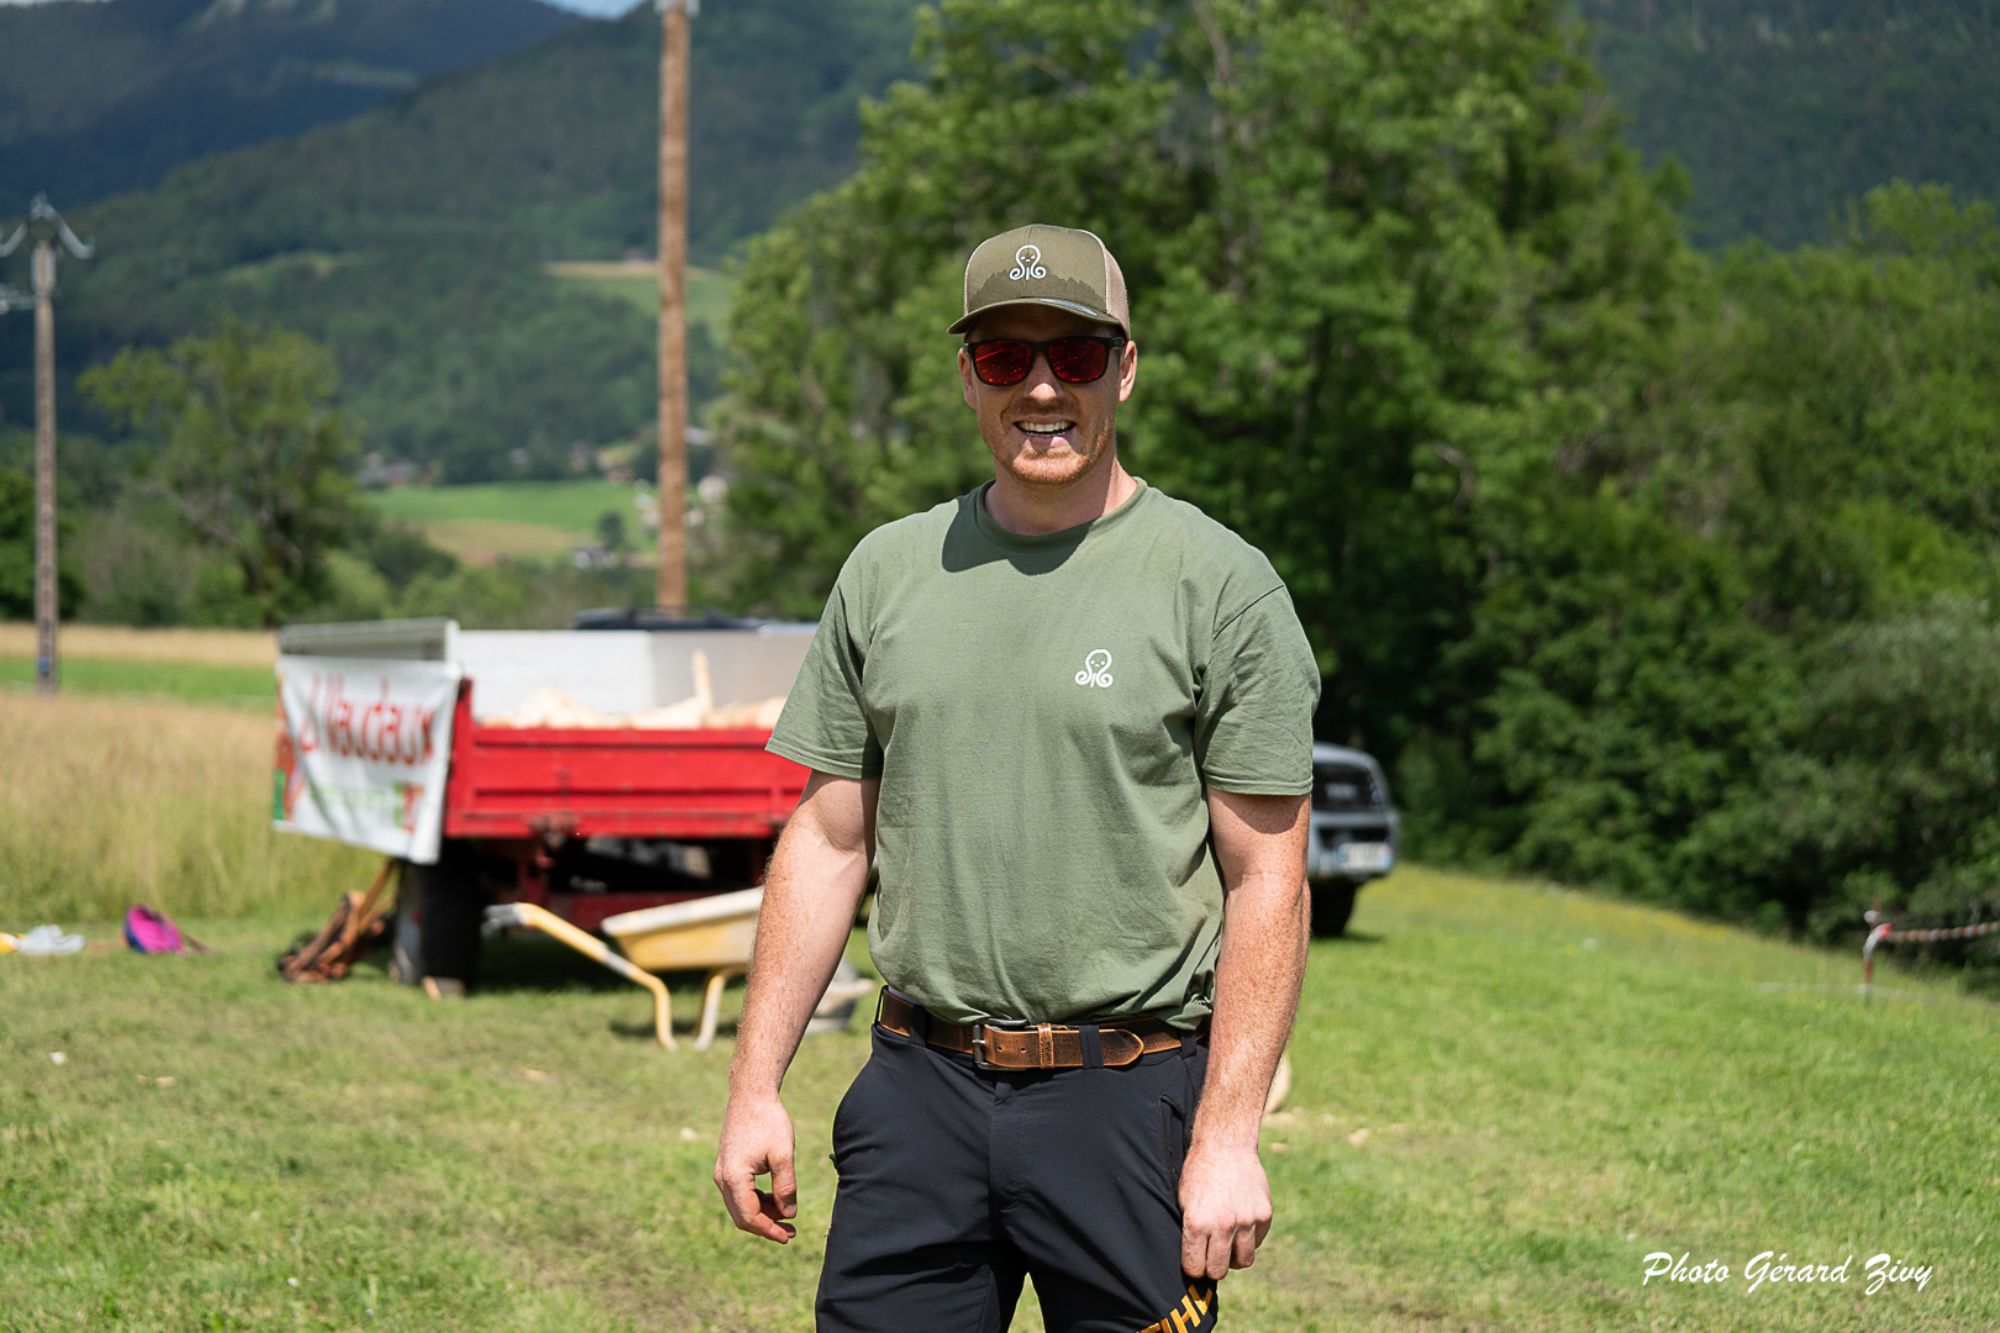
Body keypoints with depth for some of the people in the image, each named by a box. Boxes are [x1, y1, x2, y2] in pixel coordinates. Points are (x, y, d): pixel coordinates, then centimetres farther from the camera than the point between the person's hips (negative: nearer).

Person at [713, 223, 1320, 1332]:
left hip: (1130, 1093, -3)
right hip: (919, 1086, 4)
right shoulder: (887, 572, 10)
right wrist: (754, 1088, 7)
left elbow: (1266, 881, -6)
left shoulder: (1222, 586, -3)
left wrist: (1227, 1137, -13)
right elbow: (828, 842, 12)